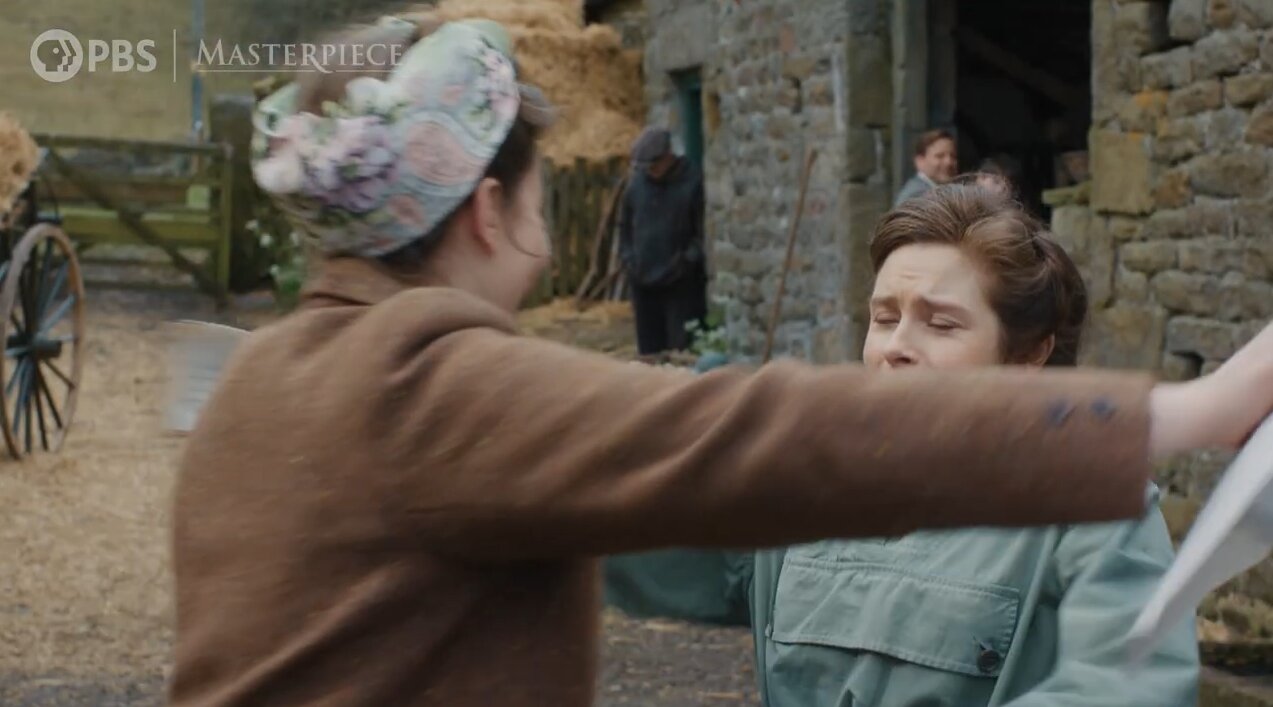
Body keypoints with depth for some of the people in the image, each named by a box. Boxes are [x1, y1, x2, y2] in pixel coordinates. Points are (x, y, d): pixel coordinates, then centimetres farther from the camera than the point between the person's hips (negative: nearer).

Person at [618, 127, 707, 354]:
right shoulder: (637, 183, 6)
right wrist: (627, 258, 6)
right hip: (643, 281, 5)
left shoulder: (692, 182, -8)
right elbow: (625, 226, 17)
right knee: (649, 348, 11)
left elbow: (704, 231, -6)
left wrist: (687, 259, -15)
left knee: (683, 348, -5)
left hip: (681, 283, -5)